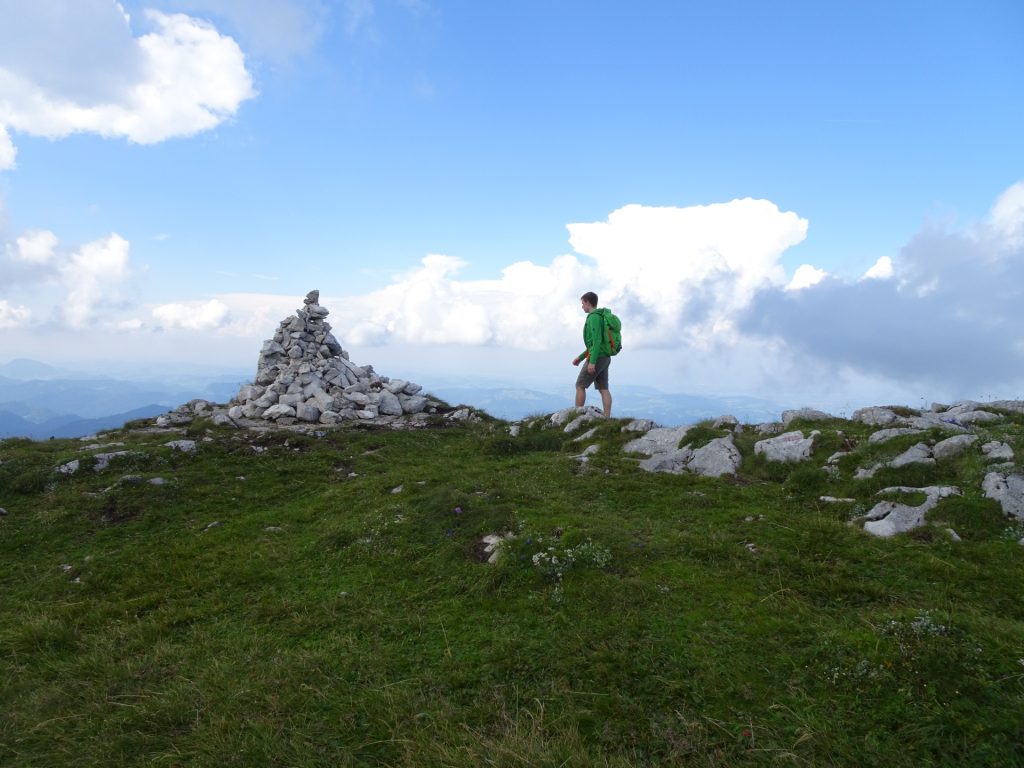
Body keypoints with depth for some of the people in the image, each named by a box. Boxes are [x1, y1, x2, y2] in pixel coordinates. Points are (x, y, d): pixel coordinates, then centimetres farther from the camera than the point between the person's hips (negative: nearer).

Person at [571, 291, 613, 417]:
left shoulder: (594, 317, -12)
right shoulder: (600, 317, 19)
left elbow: (597, 341, -22)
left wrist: (592, 362, -24)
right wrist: (580, 357, 24)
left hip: (597, 358, -9)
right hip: (605, 358, 9)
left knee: (580, 386, -1)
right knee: (603, 389, 6)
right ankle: (607, 418, 2)